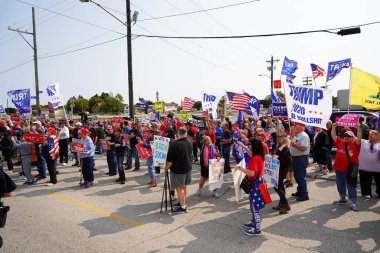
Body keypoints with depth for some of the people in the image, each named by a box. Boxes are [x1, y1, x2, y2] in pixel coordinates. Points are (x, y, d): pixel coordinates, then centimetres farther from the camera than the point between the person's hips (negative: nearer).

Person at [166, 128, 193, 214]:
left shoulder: (175, 144, -24)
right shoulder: (189, 143, 0)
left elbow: (170, 159, -20)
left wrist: (167, 167, -5)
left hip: (178, 169, -8)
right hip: (188, 167, 8)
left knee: (179, 188, 3)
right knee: (184, 186, 19)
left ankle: (183, 207, 10)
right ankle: (183, 202, 34)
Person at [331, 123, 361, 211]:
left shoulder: (355, 144, -3)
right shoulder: (340, 142, 7)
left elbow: (359, 137, -18)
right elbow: (333, 136, 7)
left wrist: (358, 128, -27)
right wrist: (334, 127, -4)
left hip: (350, 170, -5)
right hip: (339, 168, 5)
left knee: (351, 186, 3)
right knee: (340, 185, 17)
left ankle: (354, 203, 10)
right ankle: (342, 198, 35)